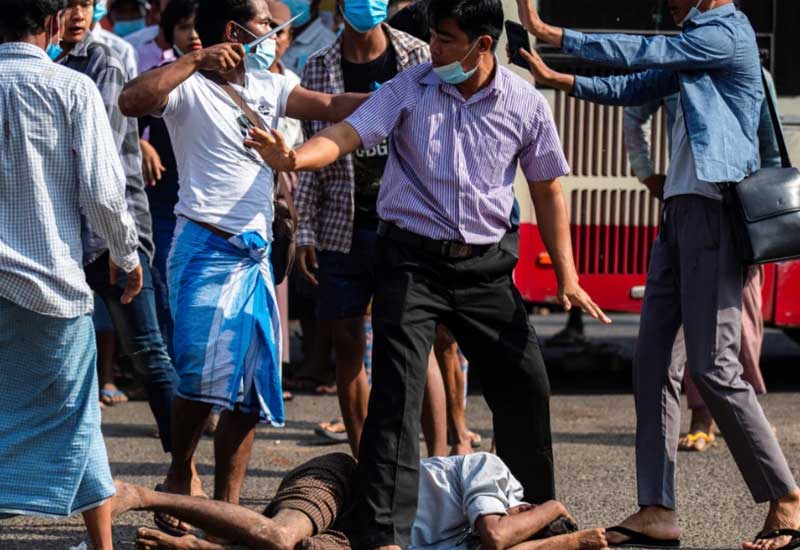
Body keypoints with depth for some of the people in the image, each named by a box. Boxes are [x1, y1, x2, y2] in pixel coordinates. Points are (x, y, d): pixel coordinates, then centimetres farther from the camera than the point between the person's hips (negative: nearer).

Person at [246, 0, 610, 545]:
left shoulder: (527, 105, -1)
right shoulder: (410, 88, -5)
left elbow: (548, 191, 8)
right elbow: (347, 135, -16)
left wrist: (567, 275, 3)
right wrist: (292, 158, -37)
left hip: (486, 263, 2)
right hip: (412, 258, -2)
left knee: (527, 384, 6)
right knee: (397, 391, -12)